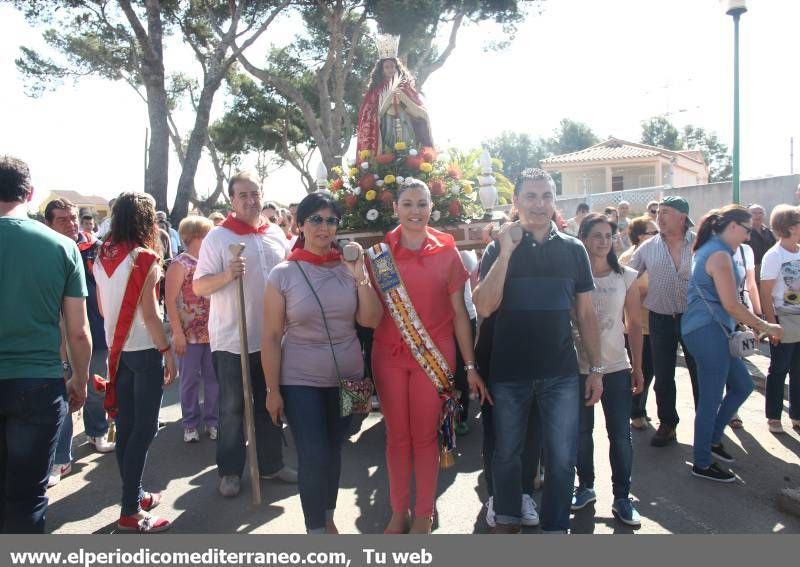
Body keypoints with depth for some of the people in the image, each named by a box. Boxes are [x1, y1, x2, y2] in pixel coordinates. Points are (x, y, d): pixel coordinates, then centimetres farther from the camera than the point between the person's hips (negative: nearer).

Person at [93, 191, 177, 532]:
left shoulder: (102, 257, 5)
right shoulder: (144, 258, -15)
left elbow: (102, 307, 13)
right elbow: (149, 313, -16)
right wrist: (168, 352, -10)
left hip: (117, 348, 7)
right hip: (144, 350, -7)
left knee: (126, 426, 14)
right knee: (144, 429, -1)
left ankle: (134, 495, 27)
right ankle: (130, 512, 3)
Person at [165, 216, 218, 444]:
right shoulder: (179, 264, -7)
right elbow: (170, 300, -10)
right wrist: (177, 333, -14)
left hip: (213, 332, 4)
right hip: (189, 334, -4)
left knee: (213, 378, 8)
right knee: (190, 380, 7)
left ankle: (212, 420, 22)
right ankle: (190, 423, 20)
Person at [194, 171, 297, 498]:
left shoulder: (276, 235, 8)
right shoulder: (217, 237, -7)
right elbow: (198, 287, -9)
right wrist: (227, 275, -27)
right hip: (231, 339, -4)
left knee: (270, 404, 15)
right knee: (233, 408, 7)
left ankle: (271, 463, 30)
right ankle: (230, 471, 22)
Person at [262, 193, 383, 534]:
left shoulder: (349, 268, -2)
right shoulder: (283, 274, -8)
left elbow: (371, 320, -6)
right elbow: (271, 336, -7)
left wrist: (361, 277, -17)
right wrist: (272, 390, -7)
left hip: (347, 377, 3)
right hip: (300, 382, -3)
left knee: (333, 451, 16)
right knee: (313, 457, -4)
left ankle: (328, 518, 38)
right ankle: (317, 528, 18)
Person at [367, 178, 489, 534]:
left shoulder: (446, 252, 1)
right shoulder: (379, 254, 4)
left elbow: (459, 312, 2)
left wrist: (470, 366, 1)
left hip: (433, 355, -1)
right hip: (389, 355, 2)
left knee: (425, 436, 5)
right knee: (397, 435, 10)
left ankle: (424, 515, 22)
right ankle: (398, 513, 25)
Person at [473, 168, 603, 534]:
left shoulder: (573, 249, 4)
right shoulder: (499, 249, 0)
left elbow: (586, 314, 8)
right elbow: (483, 308, -13)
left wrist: (596, 368, 5)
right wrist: (506, 252, -17)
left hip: (561, 373, 1)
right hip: (509, 372, -1)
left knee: (562, 459, 5)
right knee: (506, 453, 13)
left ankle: (556, 527, 24)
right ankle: (506, 519, 35)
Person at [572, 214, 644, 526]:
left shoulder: (627, 277, 1)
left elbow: (635, 324, 5)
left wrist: (638, 368, 5)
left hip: (616, 368, 1)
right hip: (578, 368, -1)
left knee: (621, 435, 5)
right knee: (582, 432, 13)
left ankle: (622, 499, 19)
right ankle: (586, 487, 32)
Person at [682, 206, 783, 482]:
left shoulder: (708, 249, 15)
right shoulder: (720, 255, -16)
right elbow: (731, 305, -18)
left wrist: (753, 325, 21)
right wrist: (765, 327, -7)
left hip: (712, 330, 10)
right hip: (708, 331, -10)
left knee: (743, 386, 19)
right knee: (711, 399, -1)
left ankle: (712, 439, 29)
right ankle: (702, 464, 11)